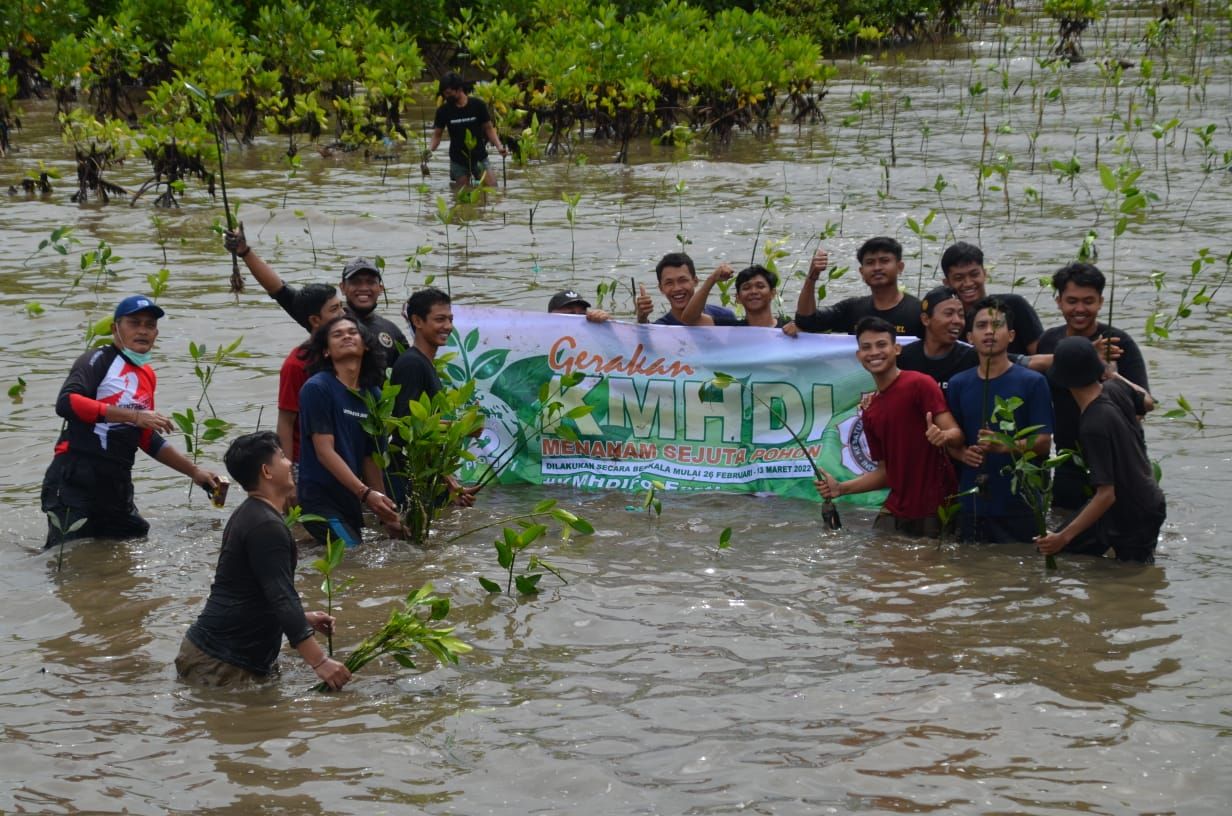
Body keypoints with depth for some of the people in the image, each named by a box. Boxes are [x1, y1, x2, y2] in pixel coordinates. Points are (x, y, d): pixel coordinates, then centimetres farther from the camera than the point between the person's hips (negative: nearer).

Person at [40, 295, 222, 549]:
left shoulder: (147, 375, 18)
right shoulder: (99, 361, -4)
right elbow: (66, 403, -22)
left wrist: (194, 471, 29)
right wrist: (133, 415, -24)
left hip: (117, 487, 8)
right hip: (75, 482, -8)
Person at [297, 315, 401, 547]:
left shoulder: (372, 395, 11)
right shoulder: (317, 388, -9)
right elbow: (325, 452, -15)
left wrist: (385, 511, 12)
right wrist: (365, 493, -22)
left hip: (351, 503, 7)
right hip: (322, 502, -7)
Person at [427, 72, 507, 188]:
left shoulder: (478, 105, -7)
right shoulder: (443, 111, -5)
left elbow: (489, 128, 1)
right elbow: (437, 135, 3)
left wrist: (499, 146, -14)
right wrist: (430, 149, -17)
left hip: (479, 159, -1)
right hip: (458, 161, 1)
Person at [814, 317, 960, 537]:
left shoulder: (920, 384, -8)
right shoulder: (870, 414, 13)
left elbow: (956, 434, -14)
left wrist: (943, 436, -37)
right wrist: (841, 488, 5)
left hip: (935, 511, -7)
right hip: (895, 513, 7)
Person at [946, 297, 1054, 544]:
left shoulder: (1033, 382, -2)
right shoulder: (958, 384, 9)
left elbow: (1044, 442, -5)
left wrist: (1004, 446, -22)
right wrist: (963, 454, -8)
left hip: (1019, 505, -3)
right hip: (972, 502, 3)